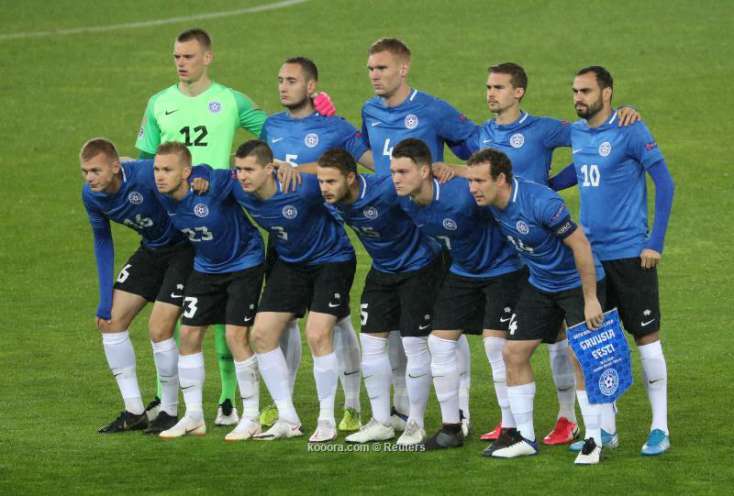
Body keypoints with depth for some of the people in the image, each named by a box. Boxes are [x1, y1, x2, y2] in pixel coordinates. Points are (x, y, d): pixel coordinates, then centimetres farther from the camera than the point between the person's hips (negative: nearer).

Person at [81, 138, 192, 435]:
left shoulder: (145, 176, -32)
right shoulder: (91, 196, -11)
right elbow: (102, 242, 4)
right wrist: (105, 301, 0)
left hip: (183, 248, -7)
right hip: (151, 250, 7)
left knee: (159, 329, -14)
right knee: (112, 319, 0)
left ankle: (170, 412, 5)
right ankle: (134, 412, 9)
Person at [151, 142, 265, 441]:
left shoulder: (213, 186, -33)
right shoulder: (162, 195, -16)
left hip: (243, 263, -6)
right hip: (206, 267, 6)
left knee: (236, 336, -12)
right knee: (189, 334, 2)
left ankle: (251, 417, 0)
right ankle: (193, 417, 13)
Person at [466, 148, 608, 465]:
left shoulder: (541, 203, -32)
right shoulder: (491, 202, -11)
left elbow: (580, 245, -26)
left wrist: (590, 299, -25)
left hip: (578, 282, -8)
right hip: (540, 284, 8)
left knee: (581, 357, -14)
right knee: (514, 353, 3)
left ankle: (594, 440, -1)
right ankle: (524, 438, 13)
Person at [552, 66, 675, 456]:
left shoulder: (630, 132, -12)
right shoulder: (576, 132, 7)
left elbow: (664, 183, -11)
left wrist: (655, 243, -14)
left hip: (630, 253, -6)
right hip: (590, 253, 6)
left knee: (646, 337, -1)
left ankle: (660, 427, 5)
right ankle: (606, 427, 15)